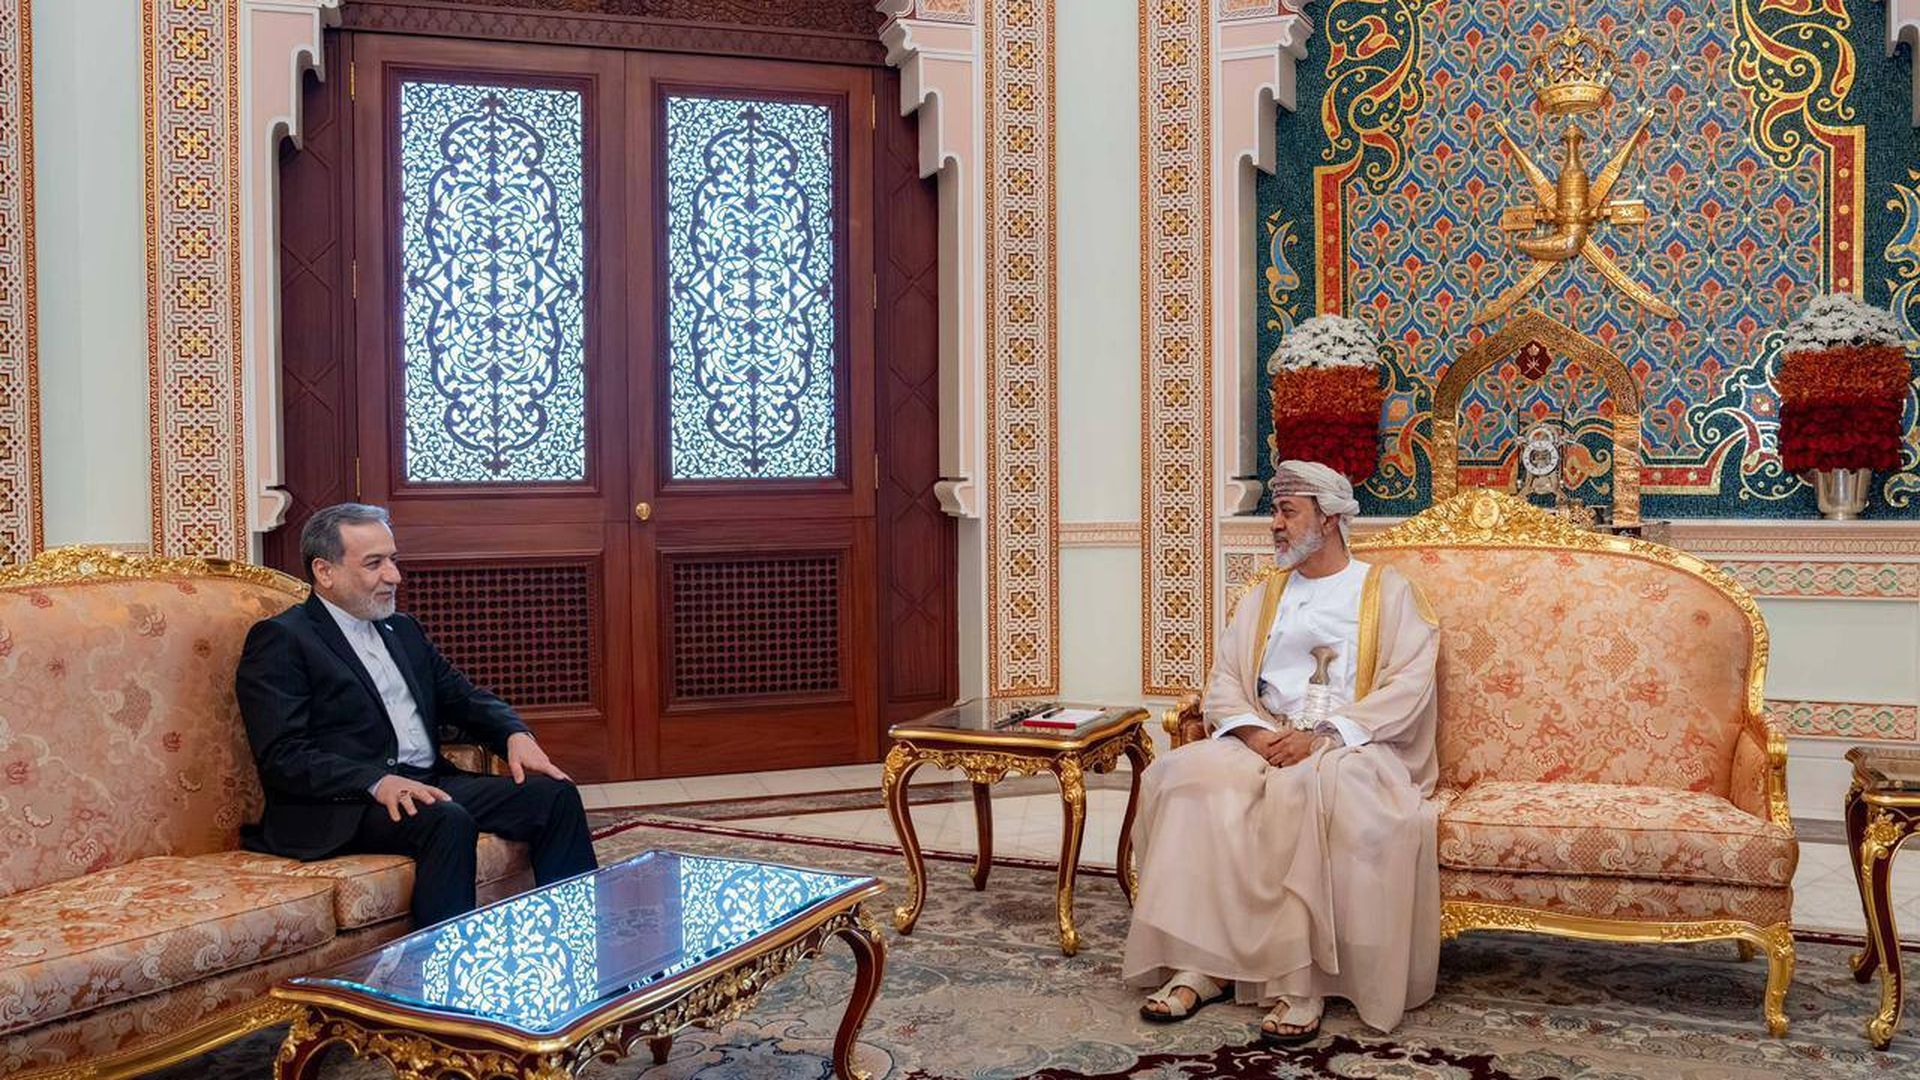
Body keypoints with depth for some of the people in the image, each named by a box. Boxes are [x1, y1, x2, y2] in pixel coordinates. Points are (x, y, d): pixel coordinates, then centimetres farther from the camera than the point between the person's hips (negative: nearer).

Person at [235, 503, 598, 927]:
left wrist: (516, 735, 0)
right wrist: (377, 783, -26)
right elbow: (282, 759, -12)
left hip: (429, 784, 8)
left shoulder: (402, 630, 22)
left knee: (556, 794, -10)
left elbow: (464, 697, 22)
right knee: (449, 822, -35)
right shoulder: (280, 639, -2)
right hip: (343, 806, -8)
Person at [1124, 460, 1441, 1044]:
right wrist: (1253, 732, -11)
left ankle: (1302, 980, -31)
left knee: (1320, 789, -38)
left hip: (1353, 748, -4)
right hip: (1264, 743, 4)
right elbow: (1224, 682, 12)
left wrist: (1323, 738, -18)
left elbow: (1408, 686, -6)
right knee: (1190, 774, -26)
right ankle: (1200, 963, -26)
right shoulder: (1263, 596, 21)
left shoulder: (1387, 590, 8)